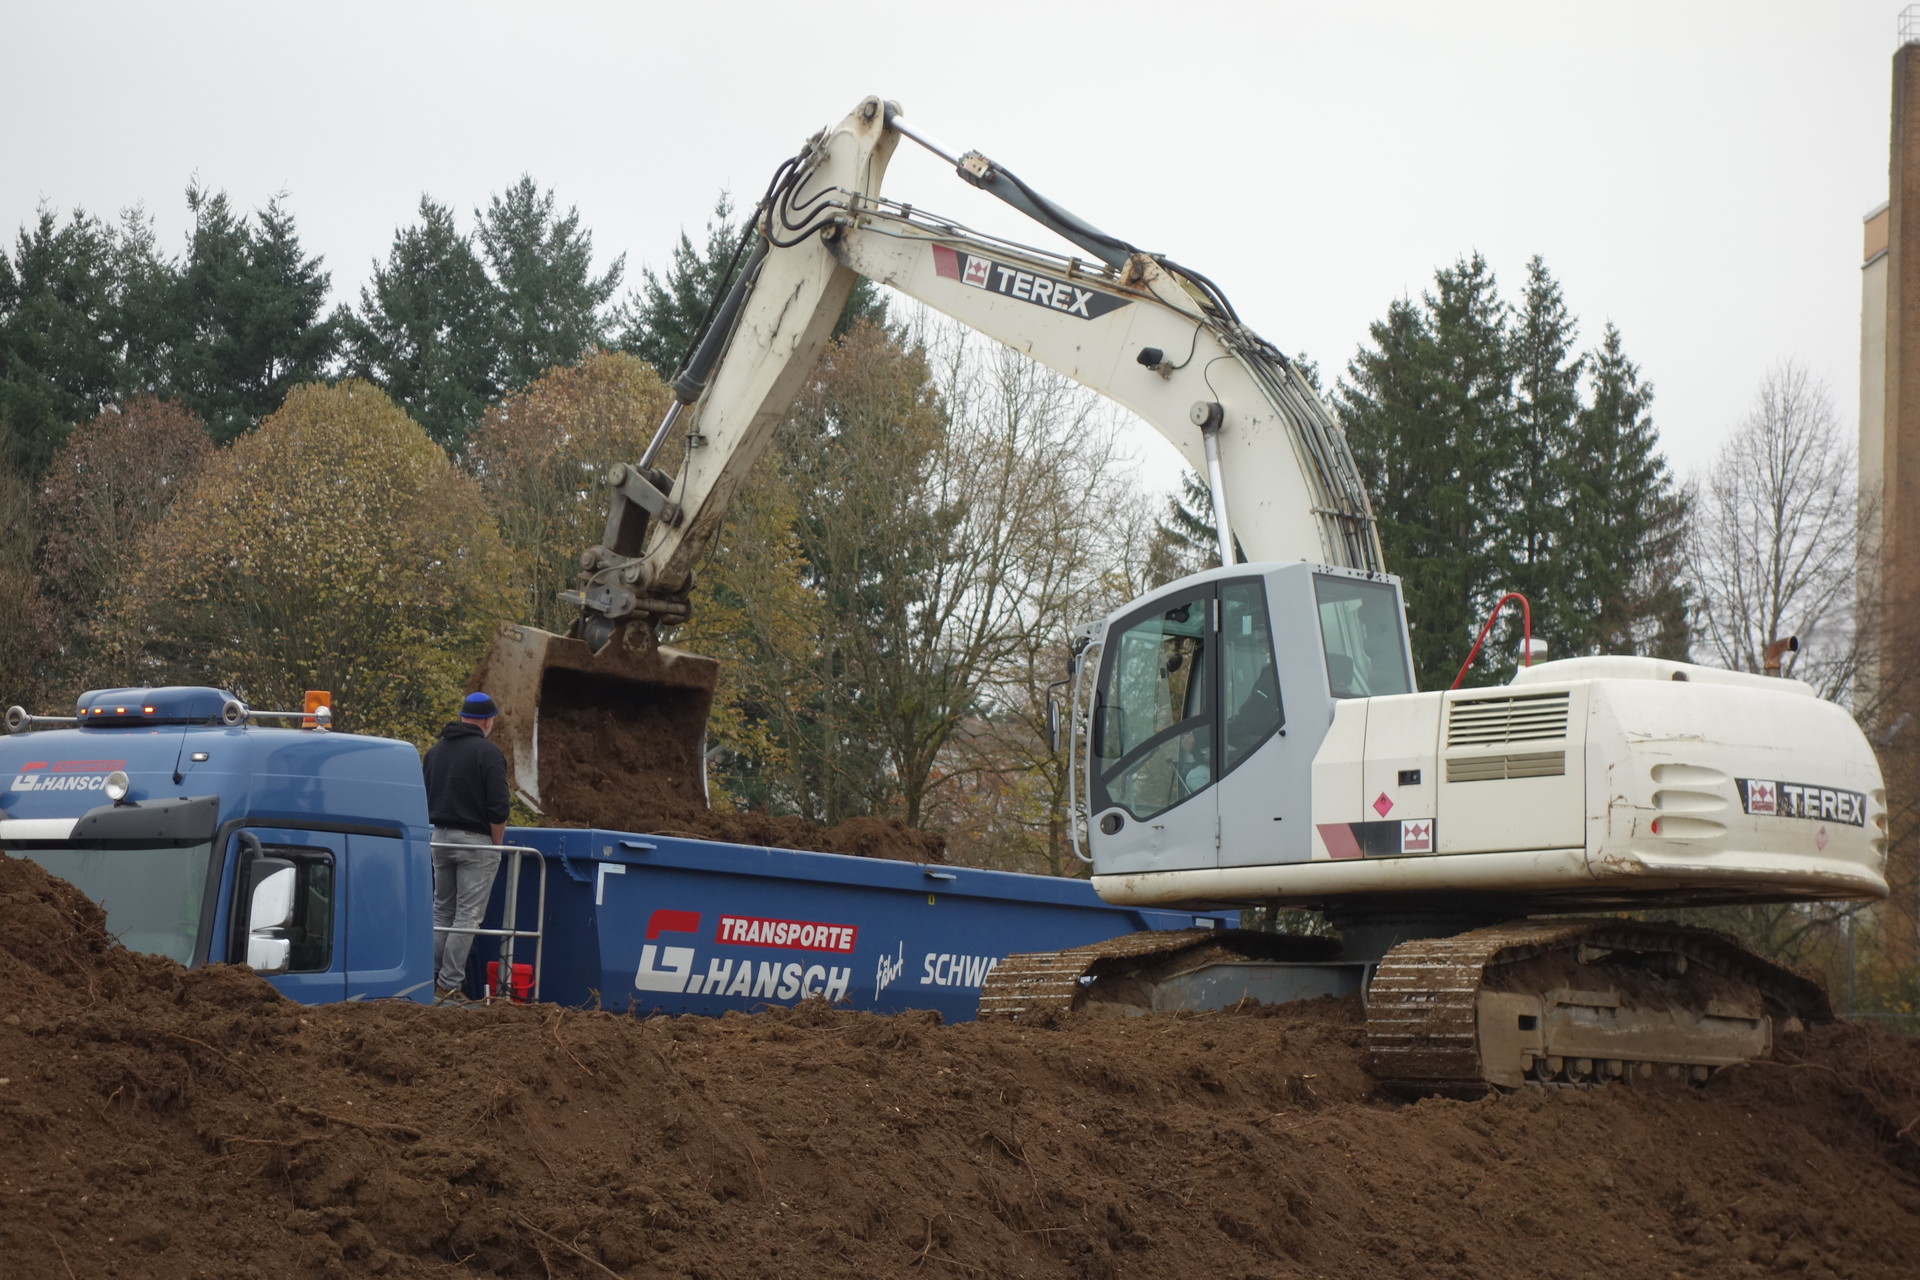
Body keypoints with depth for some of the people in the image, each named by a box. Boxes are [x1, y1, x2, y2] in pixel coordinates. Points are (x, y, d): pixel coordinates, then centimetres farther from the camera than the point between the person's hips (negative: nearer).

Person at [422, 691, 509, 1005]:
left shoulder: (435, 750, 12)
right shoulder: (487, 753, -11)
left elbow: (423, 799, 16)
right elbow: (498, 808, -15)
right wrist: (497, 844, -4)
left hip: (440, 838, 7)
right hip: (475, 841, -7)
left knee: (441, 911, 16)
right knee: (468, 915, -3)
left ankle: (428, 979, 13)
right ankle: (449, 986, -6)